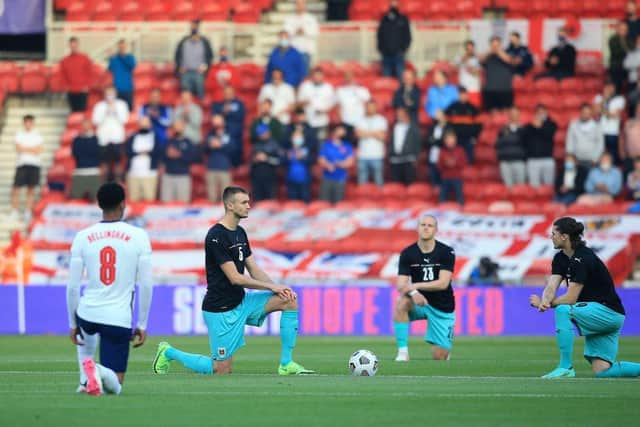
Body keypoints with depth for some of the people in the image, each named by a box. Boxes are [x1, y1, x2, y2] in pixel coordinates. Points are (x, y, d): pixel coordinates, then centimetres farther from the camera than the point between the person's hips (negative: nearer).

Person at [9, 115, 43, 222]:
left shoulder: (37, 135, 11)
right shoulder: (19, 134, 8)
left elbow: (39, 150, -1)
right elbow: (18, 148, -5)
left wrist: (25, 148, -6)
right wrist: (32, 149, -5)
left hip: (34, 165, 1)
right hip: (22, 164, -1)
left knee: (31, 189, 2)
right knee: (16, 188, -6)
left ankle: (28, 213, 5)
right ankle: (14, 212, -1)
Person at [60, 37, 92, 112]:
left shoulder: (85, 58, 0)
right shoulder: (65, 60, 7)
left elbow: (90, 73, 2)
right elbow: (63, 75, 15)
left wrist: (87, 86, -5)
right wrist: (66, 85, 4)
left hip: (82, 91, -3)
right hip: (71, 91, 3)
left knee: (82, 110, -7)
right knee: (74, 111, 3)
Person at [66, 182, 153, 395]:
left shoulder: (82, 237, -1)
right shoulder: (138, 236, -4)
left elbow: (72, 287, 1)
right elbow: (146, 285, -4)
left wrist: (73, 324, 13)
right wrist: (142, 325, 6)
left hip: (87, 314, 2)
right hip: (119, 320, -2)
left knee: (86, 334, 41)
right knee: (115, 387, 7)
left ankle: (86, 379, 16)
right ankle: (102, 372, -29)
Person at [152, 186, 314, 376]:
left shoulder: (240, 233, 9)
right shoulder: (216, 236, -19)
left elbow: (254, 269, 10)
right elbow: (235, 278, -21)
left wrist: (277, 287, -7)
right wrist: (272, 287, -15)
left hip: (241, 301, 8)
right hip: (221, 309, -8)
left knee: (290, 300, -6)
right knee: (223, 370, -4)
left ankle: (286, 365, -2)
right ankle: (168, 353, 17)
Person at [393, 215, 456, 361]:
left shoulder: (446, 252, -11)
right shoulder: (407, 254, -7)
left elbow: (443, 283, -20)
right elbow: (401, 285, -13)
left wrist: (415, 285, -29)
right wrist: (413, 293, -36)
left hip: (442, 307, -1)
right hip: (419, 301, 1)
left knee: (439, 358, -7)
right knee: (401, 302, -35)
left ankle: (445, 349, 33)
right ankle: (403, 352, -29)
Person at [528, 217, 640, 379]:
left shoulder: (583, 259, -19)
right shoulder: (561, 258, 7)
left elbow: (571, 298, -22)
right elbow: (552, 286, -6)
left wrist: (546, 303, -13)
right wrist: (545, 301, -27)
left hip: (608, 312, -9)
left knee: (562, 310, -28)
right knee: (602, 372, -2)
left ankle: (566, 368, -24)